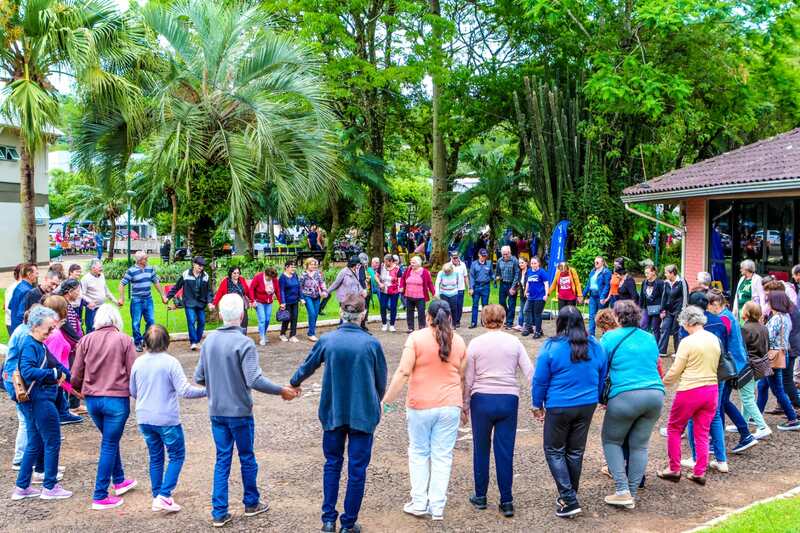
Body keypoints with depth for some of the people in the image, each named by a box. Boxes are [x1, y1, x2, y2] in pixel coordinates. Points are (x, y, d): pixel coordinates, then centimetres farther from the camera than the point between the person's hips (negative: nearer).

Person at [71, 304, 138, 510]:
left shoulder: (86, 340, 1)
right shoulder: (124, 340, -7)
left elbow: (76, 376, 2)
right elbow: (133, 373, -9)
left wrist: (81, 389, 22)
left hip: (92, 399, 4)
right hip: (117, 398, -4)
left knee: (111, 439, 24)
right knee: (109, 445, 5)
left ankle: (119, 481, 38)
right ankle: (100, 496, 7)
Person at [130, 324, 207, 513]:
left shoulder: (138, 362, 0)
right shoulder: (170, 362, -15)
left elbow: (133, 392, 12)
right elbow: (184, 391, -18)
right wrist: (206, 391, -7)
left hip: (144, 418, 5)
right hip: (166, 419, -5)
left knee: (155, 457, 17)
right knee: (177, 456, 9)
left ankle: (156, 498, 22)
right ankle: (164, 496, -1)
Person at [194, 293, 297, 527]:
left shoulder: (209, 341, -1)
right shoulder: (244, 343, -18)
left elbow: (198, 378, 5)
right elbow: (255, 380, -24)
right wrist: (281, 391, -13)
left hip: (216, 411, 5)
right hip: (240, 411, -4)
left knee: (222, 459, 12)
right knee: (247, 457, 13)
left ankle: (219, 512, 12)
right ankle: (251, 503, 29)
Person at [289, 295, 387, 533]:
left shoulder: (327, 341, -7)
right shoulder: (372, 344, -11)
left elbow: (307, 367, 10)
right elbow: (382, 381, 0)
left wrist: (294, 383, 31)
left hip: (333, 412, 2)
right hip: (363, 414, -2)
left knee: (332, 463, 18)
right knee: (357, 469, 9)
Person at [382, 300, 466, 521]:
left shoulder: (416, 338, -8)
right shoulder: (459, 341, 4)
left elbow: (403, 372, -14)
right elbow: (462, 376, 11)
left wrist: (387, 400, -9)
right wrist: (464, 404, 23)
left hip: (420, 405, -2)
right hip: (450, 405, 3)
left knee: (419, 453, 13)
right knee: (442, 456, 8)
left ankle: (419, 503, 14)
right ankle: (437, 507, 11)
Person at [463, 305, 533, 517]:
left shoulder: (475, 344, -2)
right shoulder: (514, 342, 2)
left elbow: (468, 379, -1)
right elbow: (530, 372, -2)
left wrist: (465, 405, 9)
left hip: (482, 399, -1)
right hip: (509, 400, 1)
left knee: (481, 450, 12)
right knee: (505, 451, 5)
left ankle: (480, 496, 22)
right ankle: (506, 502, 8)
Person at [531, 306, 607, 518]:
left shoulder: (552, 347, -14)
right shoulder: (595, 347, 0)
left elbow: (540, 380, -8)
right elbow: (602, 378, 11)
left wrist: (537, 405, 4)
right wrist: (597, 398, 25)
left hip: (559, 407, -5)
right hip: (587, 406, 5)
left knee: (554, 451, 8)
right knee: (575, 452, 17)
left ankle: (569, 500, -1)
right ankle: (570, 496, 29)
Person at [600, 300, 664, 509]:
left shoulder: (610, 338, 0)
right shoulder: (650, 339, 15)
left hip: (625, 396, -5)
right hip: (655, 394, 5)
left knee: (611, 441, 11)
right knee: (640, 445, 12)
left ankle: (622, 491, 2)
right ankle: (632, 494, 14)